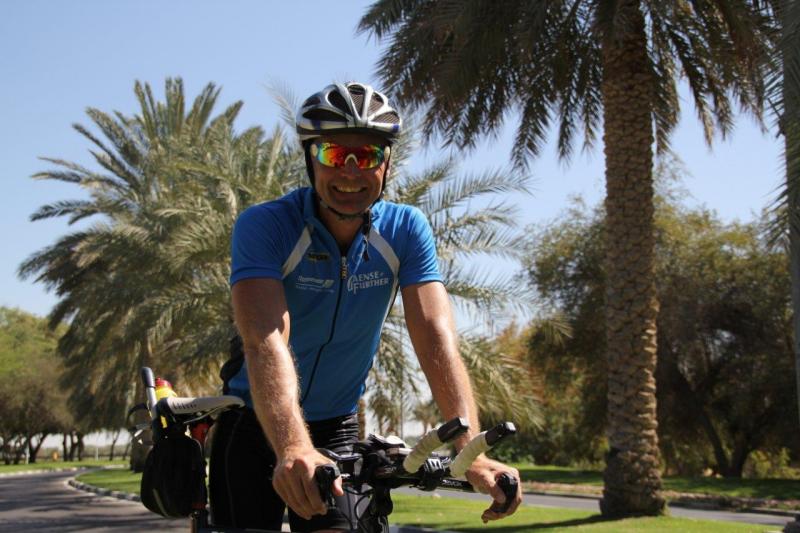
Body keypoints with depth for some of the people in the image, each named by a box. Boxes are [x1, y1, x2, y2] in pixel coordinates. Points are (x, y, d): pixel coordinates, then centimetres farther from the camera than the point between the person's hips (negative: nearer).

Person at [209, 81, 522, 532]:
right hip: (256, 424, -2)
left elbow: (436, 337, -24)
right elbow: (266, 341, -37)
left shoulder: (406, 230, -13)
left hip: (335, 427, 2)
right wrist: (293, 447, -54)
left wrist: (472, 452, -39)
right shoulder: (264, 225, -22)